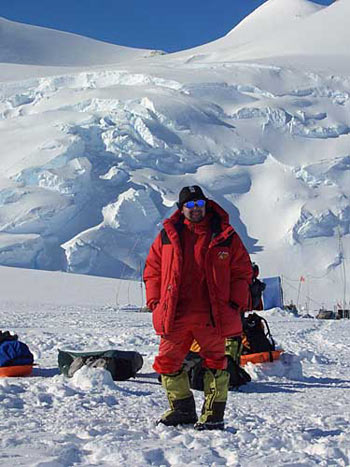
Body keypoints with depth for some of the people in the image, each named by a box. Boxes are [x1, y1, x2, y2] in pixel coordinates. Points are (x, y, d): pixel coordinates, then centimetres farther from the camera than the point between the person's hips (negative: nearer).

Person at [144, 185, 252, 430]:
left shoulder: (225, 236, 3)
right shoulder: (168, 235, 8)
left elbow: (242, 271, 8)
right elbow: (153, 269, 15)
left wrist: (236, 303, -1)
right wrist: (154, 300, 5)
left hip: (212, 315, -2)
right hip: (175, 314, 2)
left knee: (214, 362, 2)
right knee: (167, 362, 4)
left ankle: (214, 414, 11)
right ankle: (183, 409, 19)